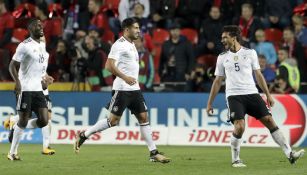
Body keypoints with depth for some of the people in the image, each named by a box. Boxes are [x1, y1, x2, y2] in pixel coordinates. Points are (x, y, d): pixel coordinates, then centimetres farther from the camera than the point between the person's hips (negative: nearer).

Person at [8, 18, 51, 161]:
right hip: (25, 89, -7)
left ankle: (17, 129, 20)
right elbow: (12, 65, -11)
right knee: (23, 121, -3)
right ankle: (12, 153, 9)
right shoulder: (25, 46, -10)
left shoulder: (42, 45, 14)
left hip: (38, 89, 7)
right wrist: (17, 82, -23)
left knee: (44, 121, -4)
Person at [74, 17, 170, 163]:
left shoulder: (131, 45, 17)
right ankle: (84, 135, 6)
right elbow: (109, 65, -19)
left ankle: (154, 153, 2)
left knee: (143, 117, 3)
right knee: (114, 120, -7)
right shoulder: (119, 44, -11)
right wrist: (125, 77, -27)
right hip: (122, 89, -8)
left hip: (134, 89, 8)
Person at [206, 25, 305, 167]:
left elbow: (258, 75, 13)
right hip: (234, 96, -1)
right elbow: (217, 81, 14)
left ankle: (289, 154, -7)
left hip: (252, 93, 1)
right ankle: (235, 160, -2)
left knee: (269, 121, -7)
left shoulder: (250, 53, 8)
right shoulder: (222, 57, 9)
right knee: (239, 127, -19)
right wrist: (209, 103, 12)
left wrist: (268, 95, 9)